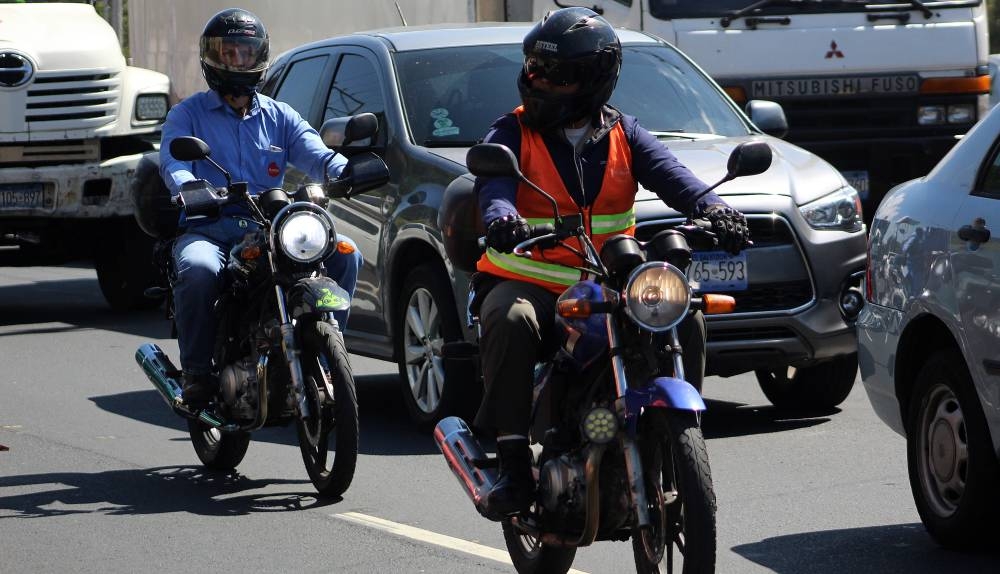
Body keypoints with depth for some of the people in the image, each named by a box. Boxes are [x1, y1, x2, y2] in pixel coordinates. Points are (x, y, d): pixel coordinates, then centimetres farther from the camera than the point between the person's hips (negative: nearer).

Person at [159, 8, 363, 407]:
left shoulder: (279, 117, 20)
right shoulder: (188, 115, 11)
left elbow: (316, 155, 2)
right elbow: (173, 164, -8)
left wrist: (346, 170, -22)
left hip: (270, 229, 3)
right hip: (207, 229, -3)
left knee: (344, 253, -18)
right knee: (198, 269, -37)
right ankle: (196, 371, -22)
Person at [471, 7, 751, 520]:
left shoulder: (623, 135, 9)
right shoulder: (513, 133, 2)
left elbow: (670, 175, -8)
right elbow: (493, 183, -18)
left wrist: (714, 209, -29)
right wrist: (501, 217, -43)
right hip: (527, 281, -2)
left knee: (685, 319, -19)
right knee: (512, 322, -36)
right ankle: (512, 462, -30)